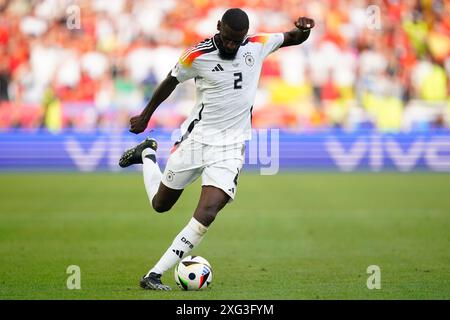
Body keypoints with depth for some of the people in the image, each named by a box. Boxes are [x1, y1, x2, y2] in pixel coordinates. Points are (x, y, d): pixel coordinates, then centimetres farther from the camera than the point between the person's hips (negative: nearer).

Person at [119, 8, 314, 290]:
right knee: (160, 204, 15)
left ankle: (154, 275, -12)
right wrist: (145, 117, 16)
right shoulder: (197, 55, -11)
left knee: (206, 214, -18)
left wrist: (303, 29, -13)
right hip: (196, 138, -1)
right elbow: (171, 82, 6)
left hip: (230, 148, 1)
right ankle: (147, 156, 47)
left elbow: (294, 39, 12)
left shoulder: (258, 45, -4)